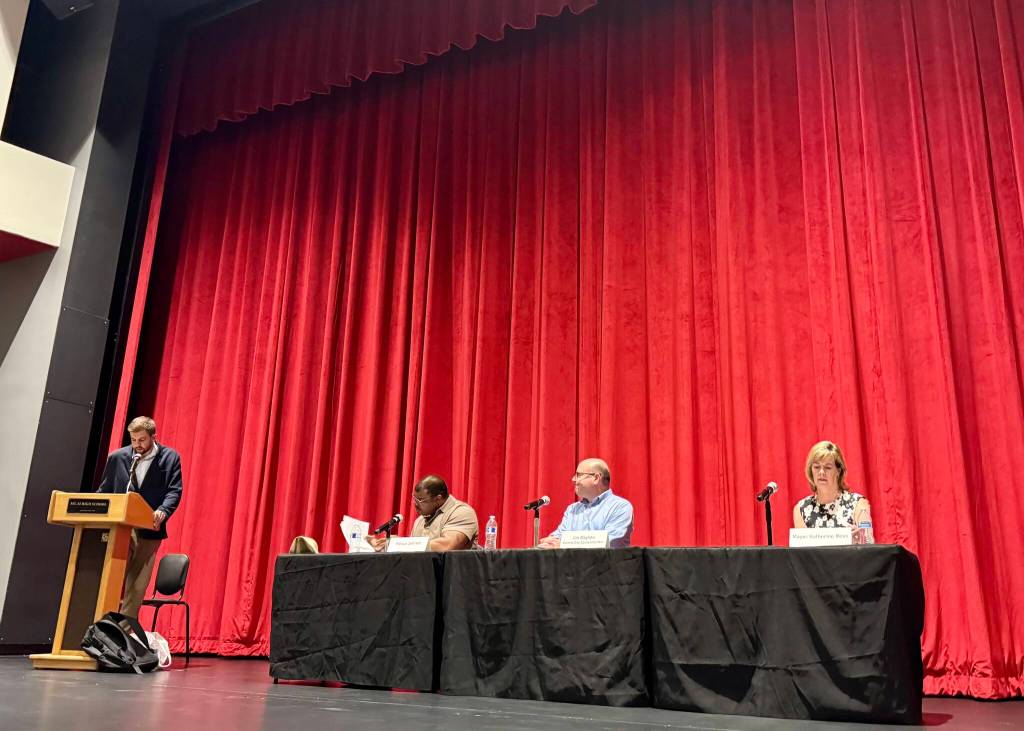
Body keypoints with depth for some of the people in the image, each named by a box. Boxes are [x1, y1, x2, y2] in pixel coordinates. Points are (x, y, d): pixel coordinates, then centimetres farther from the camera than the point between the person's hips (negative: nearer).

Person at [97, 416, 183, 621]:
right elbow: (103, 491, 14)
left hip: (149, 529, -1)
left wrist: (162, 511, -23)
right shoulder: (117, 457, 7)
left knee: (137, 585, 5)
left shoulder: (170, 458, 1)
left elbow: (174, 491, -4)